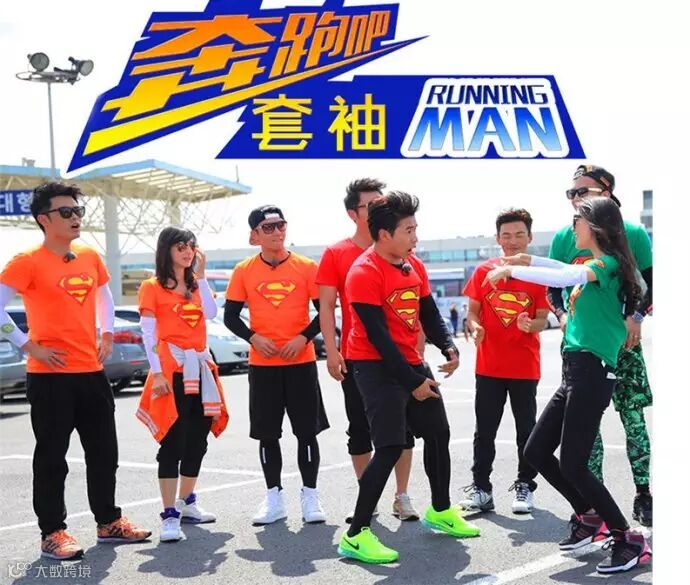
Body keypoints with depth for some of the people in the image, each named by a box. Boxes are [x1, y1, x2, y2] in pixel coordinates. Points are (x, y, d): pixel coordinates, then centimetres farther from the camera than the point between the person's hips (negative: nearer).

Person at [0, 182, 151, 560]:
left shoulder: (90, 257, 9)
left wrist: (106, 335, 14)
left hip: (92, 372, 6)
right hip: (50, 376, -6)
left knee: (104, 451, 12)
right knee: (52, 457, 1)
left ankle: (108, 522, 26)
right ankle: (52, 533, 12)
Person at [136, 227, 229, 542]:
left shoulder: (196, 285, 16)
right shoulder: (152, 287, 0)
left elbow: (211, 312, -3)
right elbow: (149, 334, -6)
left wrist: (200, 276, -2)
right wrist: (156, 372, -14)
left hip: (200, 367, 7)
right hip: (172, 368, -6)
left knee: (197, 439, 11)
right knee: (173, 442, -10)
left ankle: (187, 503, 25)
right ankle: (169, 515, -8)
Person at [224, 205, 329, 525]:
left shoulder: (306, 267, -1)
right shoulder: (244, 271, 1)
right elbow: (231, 316, 4)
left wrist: (304, 337, -13)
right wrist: (253, 337, -12)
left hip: (301, 361, -1)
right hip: (262, 364, 1)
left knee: (307, 430, 2)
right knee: (266, 433, 6)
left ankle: (310, 496, 14)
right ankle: (274, 498, 18)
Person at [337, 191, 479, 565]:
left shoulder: (414, 265, 7)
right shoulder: (364, 273, -18)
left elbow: (428, 315, 12)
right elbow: (378, 336, -21)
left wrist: (448, 347, -7)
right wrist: (412, 382, -20)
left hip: (411, 362, 9)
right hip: (377, 367, -9)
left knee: (438, 432, 18)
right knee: (391, 447, -16)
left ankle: (440, 512, 40)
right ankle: (355, 536, -9)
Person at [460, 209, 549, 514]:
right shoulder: (483, 271, 2)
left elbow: (542, 319, -2)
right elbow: (472, 312, 5)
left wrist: (530, 325, -24)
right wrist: (475, 328, -17)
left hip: (525, 367, -1)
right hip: (489, 366, 1)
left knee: (526, 429, 8)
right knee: (484, 431, 5)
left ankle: (525, 487, 21)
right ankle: (481, 489, 13)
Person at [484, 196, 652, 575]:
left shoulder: (608, 263, -10)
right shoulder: (593, 267, 17)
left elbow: (562, 277, -27)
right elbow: (568, 273, 37)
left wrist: (512, 270, -19)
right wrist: (526, 260, 26)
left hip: (591, 373, -9)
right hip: (575, 372, 9)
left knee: (572, 465, -10)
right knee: (536, 452, 11)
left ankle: (630, 541, 2)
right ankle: (590, 517, 25)